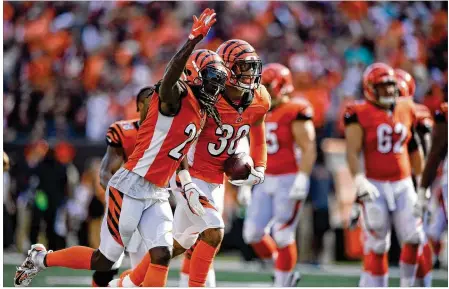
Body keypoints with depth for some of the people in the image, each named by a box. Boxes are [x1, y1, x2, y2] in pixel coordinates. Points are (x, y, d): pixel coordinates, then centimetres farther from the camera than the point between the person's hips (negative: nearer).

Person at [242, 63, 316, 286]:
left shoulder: (295, 113, -11)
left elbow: (308, 149, -14)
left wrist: (301, 180, -21)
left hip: (288, 182, -8)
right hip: (265, 182, 8)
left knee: (283, 236, -5)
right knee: (253, 233, 2)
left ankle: (283, 284, 5)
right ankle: (285, 273, 20)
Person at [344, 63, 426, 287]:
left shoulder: (406, 110, 8)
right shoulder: (360, 114, -7)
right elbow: (352, 151, -12)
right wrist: (359, 181, -25)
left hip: (403, 184, 4)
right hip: (375, 186, -4)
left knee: (414, 238, -3)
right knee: (377, 245, -1)